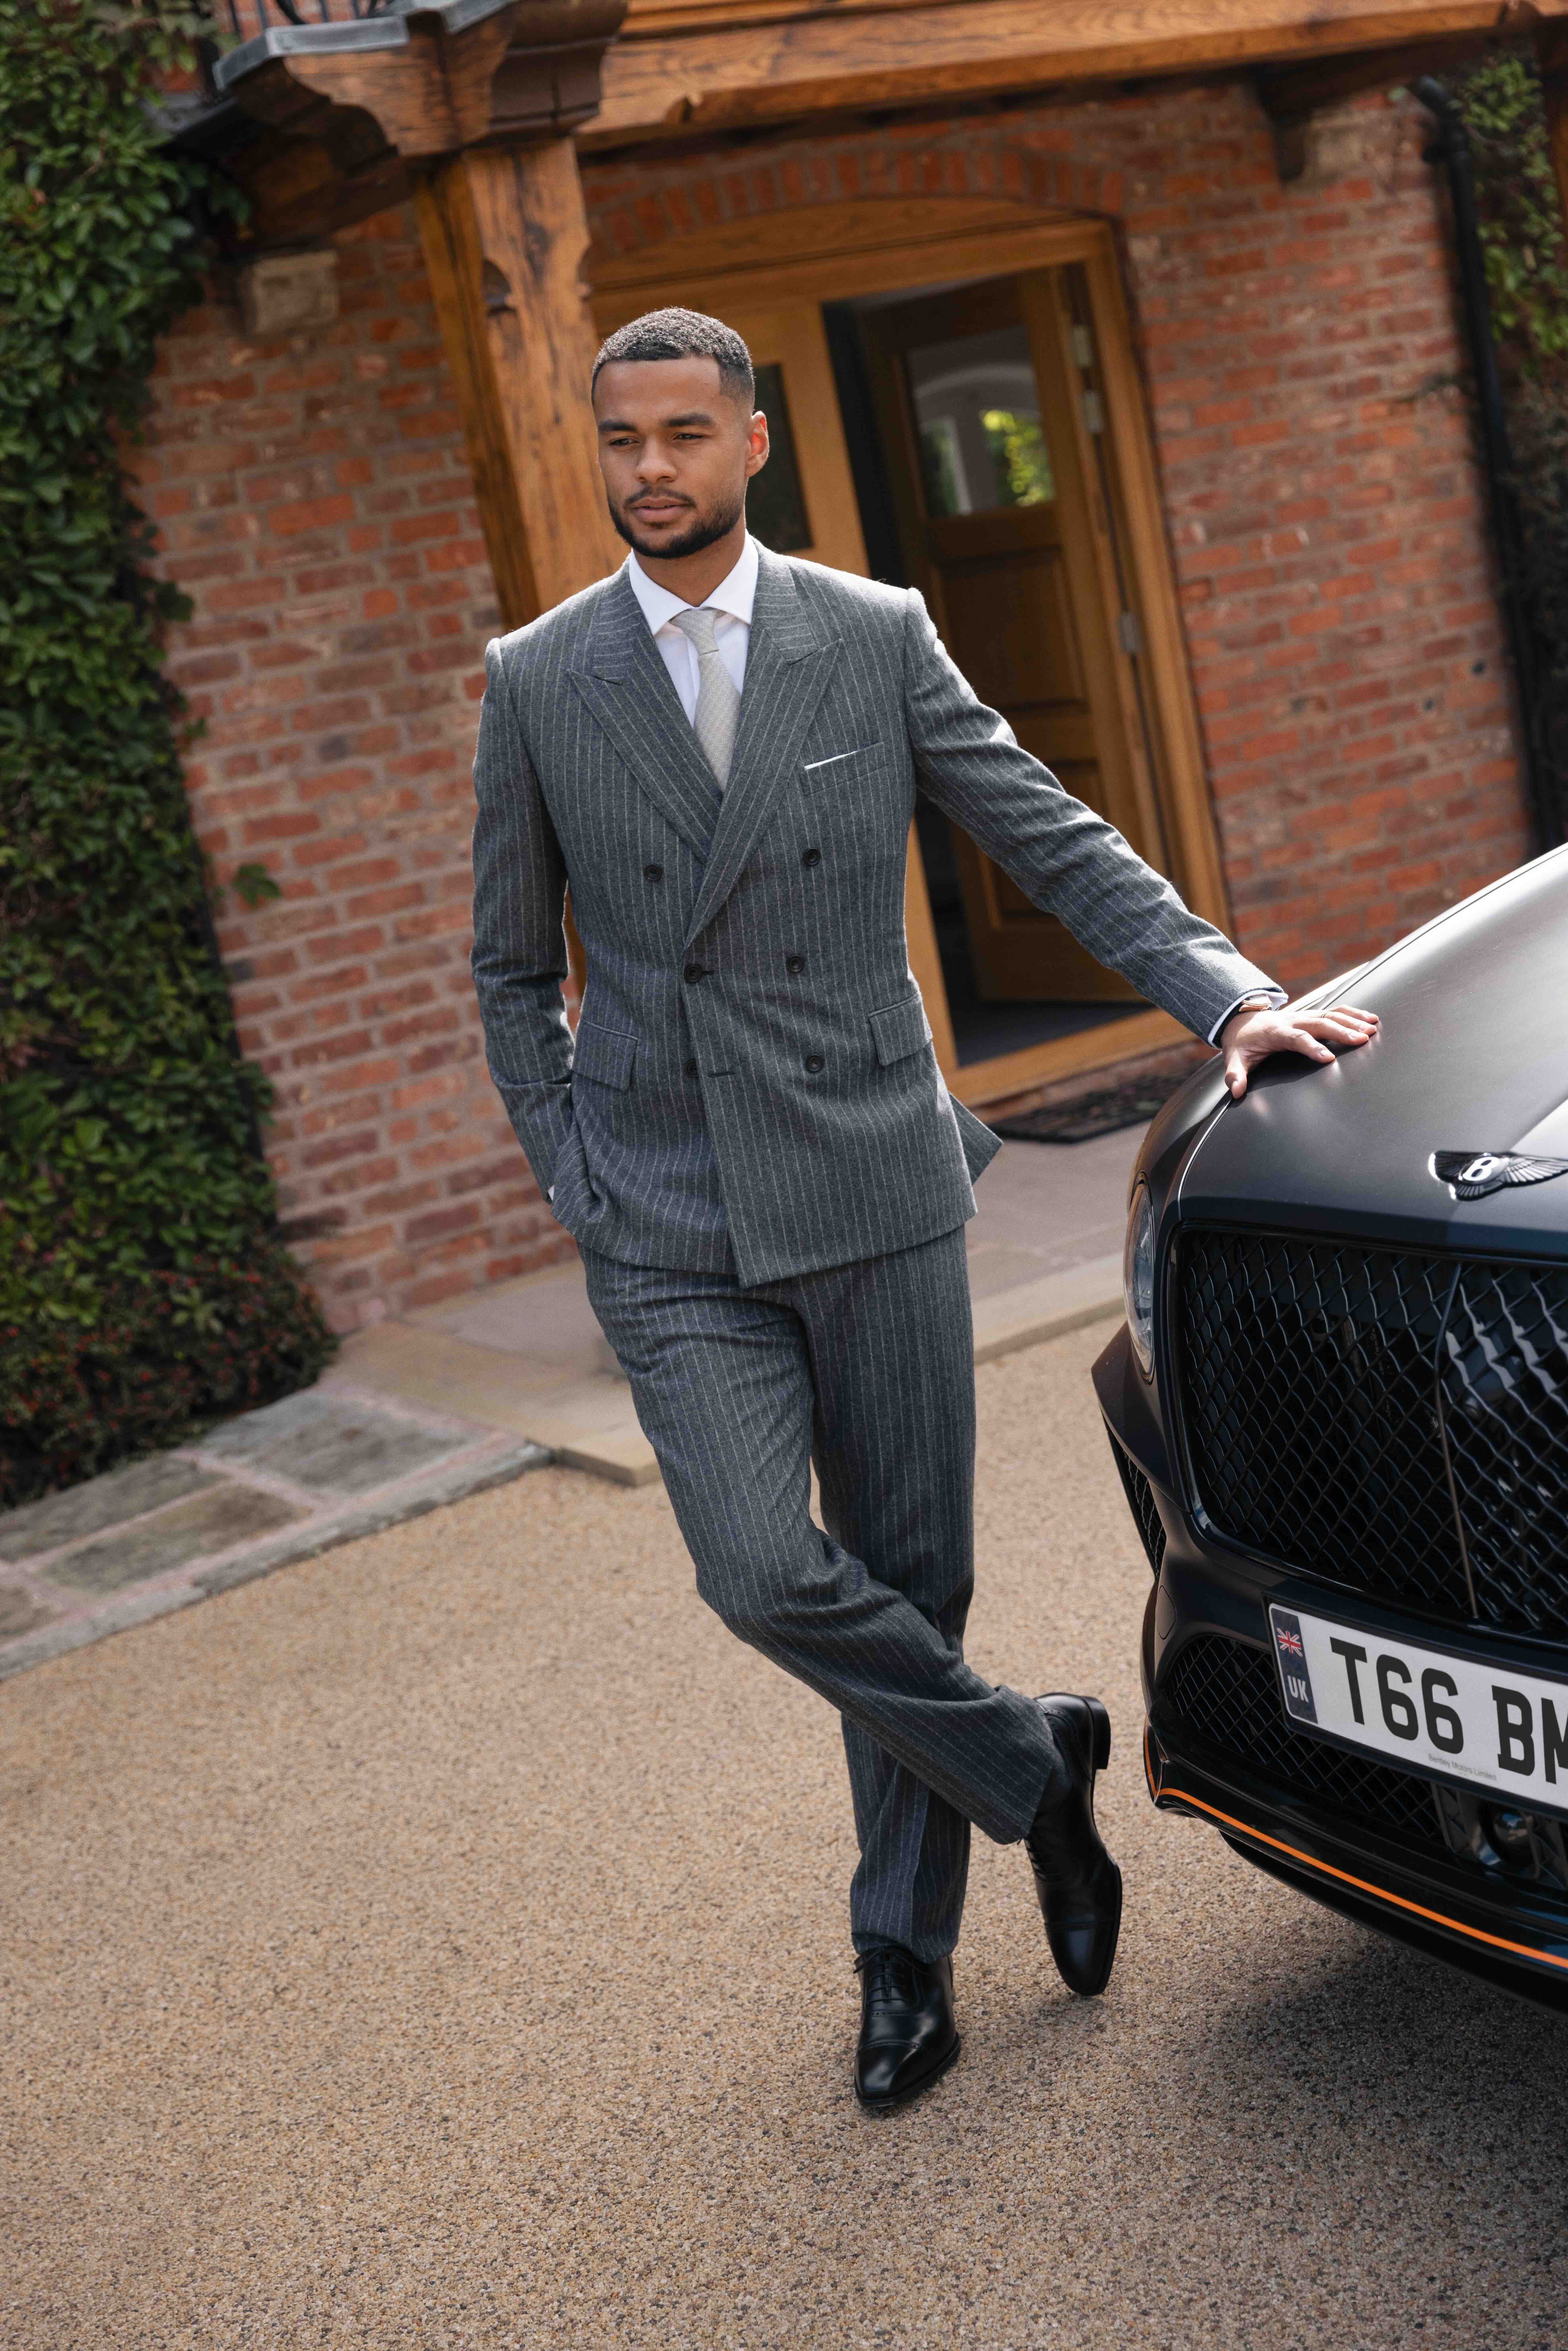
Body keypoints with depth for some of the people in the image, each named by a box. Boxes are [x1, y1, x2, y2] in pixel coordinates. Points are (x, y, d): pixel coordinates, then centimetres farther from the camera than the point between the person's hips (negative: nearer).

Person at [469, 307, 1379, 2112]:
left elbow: (1057, 847, 2)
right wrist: (578, 1186, 2)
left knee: (915, 1576, 6)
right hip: (670, 1235, 0)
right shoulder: (536, 683, 4)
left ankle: (904, 1949, 28)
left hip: (874, 1190, 0)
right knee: (764, 1577, -14)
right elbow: (511, 969, 11)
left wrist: (1231, 996, -11)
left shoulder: (878, 640, 2)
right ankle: (1033, 1764, 14)